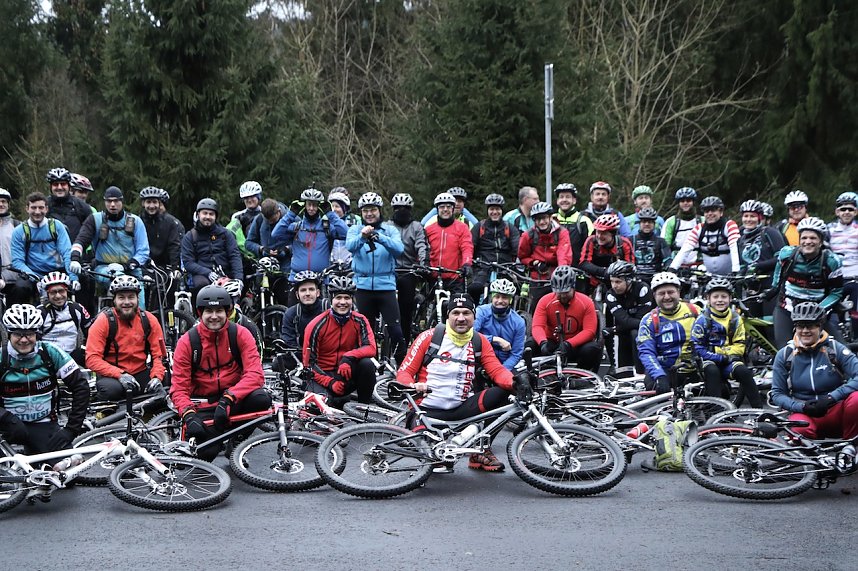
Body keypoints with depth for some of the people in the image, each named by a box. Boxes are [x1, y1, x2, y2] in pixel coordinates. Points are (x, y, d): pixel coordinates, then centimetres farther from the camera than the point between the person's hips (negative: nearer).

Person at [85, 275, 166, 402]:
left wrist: (157, 377, -18)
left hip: (141, 374, 3)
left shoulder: (149, 320, -1)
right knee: (111, 389, -35)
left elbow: (158, 354, 2)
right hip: (112, 374, -2)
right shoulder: (104, 320, -10)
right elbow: (92, 359, -15)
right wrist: (120, 374, -28)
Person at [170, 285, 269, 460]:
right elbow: (179, 388, -9)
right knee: (206, 454, -23)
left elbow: (255, 374, -17)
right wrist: (189, 415, -28)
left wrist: (228, 399, -32)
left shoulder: (240, 334, -6)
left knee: (261, 398, -32)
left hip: (234, 399, 1)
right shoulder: (187, 342, -8)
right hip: (204, 406, -1)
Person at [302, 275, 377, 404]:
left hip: (347, 373, 3)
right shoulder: (317, 325, -11)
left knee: (367, 363, -28)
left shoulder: (360, 321, -4)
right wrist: (330, 382, -21)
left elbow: (371, 348, -15)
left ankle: (365, 403, -9)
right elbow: (309, 362, -10)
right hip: (323, 375, -3)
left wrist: (348, 358, -33)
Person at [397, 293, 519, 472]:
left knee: (501, 393, -20)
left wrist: (514, 382, -27)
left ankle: (481, 451, -4)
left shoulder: (479, 341, 4)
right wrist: (413, 387, -27)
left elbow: (496, 370, -4)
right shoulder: (430, 337, -5)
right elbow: (404, 371, -4)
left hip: (461, 409, 3)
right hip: (428, 410, -3)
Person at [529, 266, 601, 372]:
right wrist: (543, 342, -40)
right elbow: (537, 326, -16)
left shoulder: (586, 302, -8)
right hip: (552, 344, 1)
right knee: (531, 345, -27)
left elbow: (589, 331, -16)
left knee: (593, 349, -32)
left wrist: (569, 344, -32)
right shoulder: (545, 301, -5)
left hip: (576, 347, -1)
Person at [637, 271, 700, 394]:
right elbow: (646, 353, -9)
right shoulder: (649, 321, 1)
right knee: (652, 384, -32)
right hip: (666, 371, -2)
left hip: (695, 370, 2)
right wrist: (660, 376, -26)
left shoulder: (694, 311, 7)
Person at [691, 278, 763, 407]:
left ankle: (758, 409, -22)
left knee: (744, 371, -25)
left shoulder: (735, 319, 7)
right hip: (709, 360, -3)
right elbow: (697, 348, -10)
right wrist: (721, 357, -17)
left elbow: (739, 345, 6)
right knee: (712, 371, -35)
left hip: (729, 360, 3)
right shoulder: (702, 320, -6)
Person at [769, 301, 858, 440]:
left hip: (836, 413, 0)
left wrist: (831, 397, -26)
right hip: (803, 413, 0)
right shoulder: (784, 355, 2)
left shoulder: (835, 349, -3)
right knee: (800, 429, -37)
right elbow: (777, 394, 3)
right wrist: (802, 407, -15)